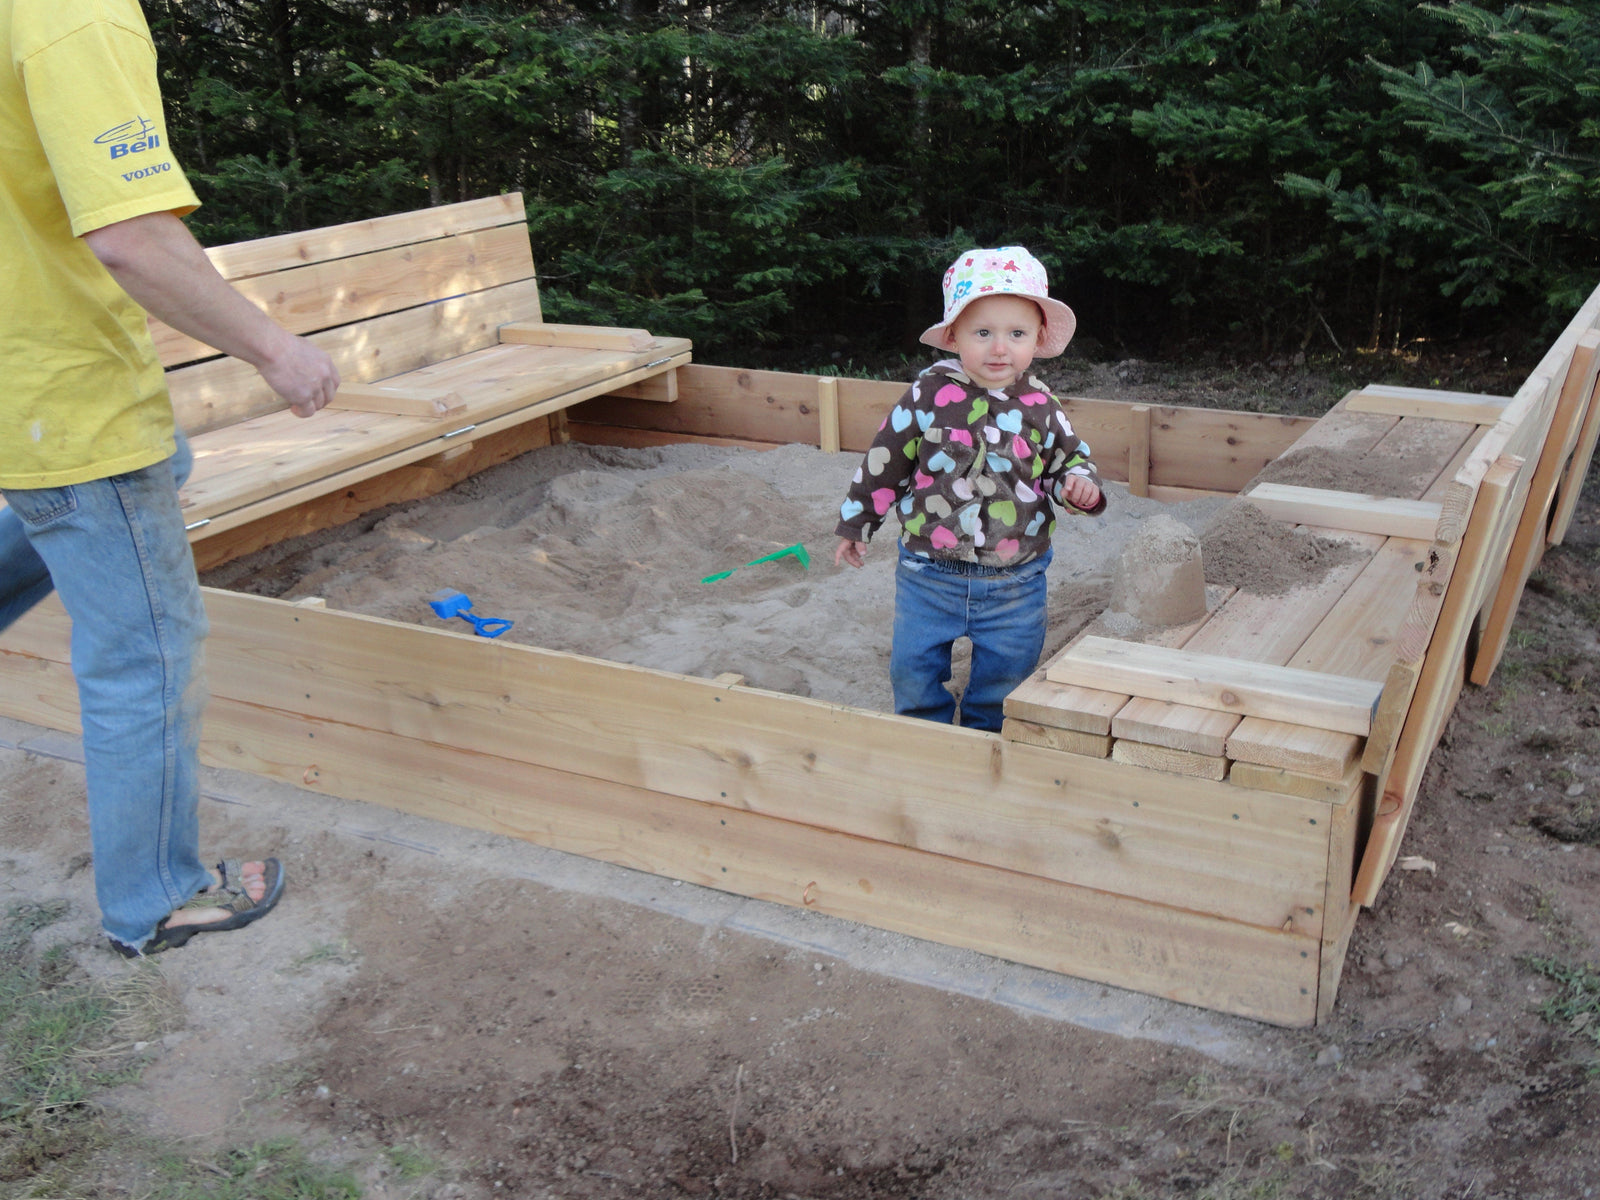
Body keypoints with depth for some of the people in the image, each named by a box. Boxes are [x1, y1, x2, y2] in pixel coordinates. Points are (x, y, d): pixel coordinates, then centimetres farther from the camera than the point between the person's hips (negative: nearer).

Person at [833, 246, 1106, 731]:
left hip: (1014, 581, 1)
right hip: (929, 576, -1)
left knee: (1004, 677, 13)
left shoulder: (1040, 409, -4)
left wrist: (1079, 484, -14)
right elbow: (884, 462, 0)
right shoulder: (929, 396, -8)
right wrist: (855, 523, 6)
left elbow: (1071, 457, 9)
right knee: (914, 673, 9)